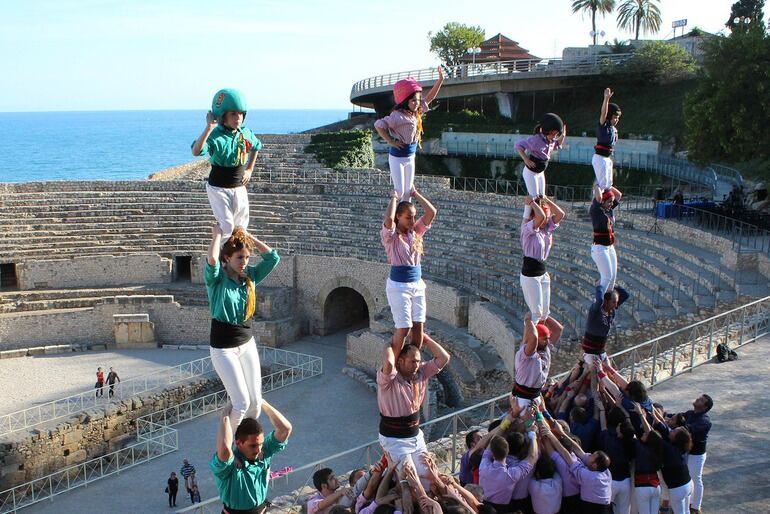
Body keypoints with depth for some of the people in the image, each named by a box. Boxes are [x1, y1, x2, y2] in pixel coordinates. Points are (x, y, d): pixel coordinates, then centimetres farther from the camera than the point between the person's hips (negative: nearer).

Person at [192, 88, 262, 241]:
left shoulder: (246, 133, -3)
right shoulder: (216, 136, -22)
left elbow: (255, 147, 21)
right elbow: (196, 151, -40)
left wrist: (249, 169, 15)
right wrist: (208, 128, -44)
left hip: (239, 187, 6)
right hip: (219, 188, -6)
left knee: (241, 226, 14)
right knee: (226, 226, -9)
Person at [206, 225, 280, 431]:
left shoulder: (249, 276, 1)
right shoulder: (217, 279, -14)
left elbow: (273, 257, -5)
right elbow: (212, 260, -35)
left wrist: (247, 237, -4)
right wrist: (217, 234, -20)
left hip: (247, 344, 6)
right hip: (223, 348, -5)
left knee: (255, 401, 7)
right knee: (242, 402, -7)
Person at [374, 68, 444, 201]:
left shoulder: (417, 112, 0)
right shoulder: (398, 116, -23)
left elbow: (429, 97, 11)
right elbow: (378, 125, -26)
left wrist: (440, 80, 6)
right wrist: (390, 141, -21)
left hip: (411, 157, 8)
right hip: (397, 158, -8)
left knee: (408, 190, 14)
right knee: (399, 191, -6)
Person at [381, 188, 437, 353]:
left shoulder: (416, 231, 7)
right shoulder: (390, 235, -10)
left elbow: (432, 212, -2)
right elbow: (388, 218, -32)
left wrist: (416, 194, 0)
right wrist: (394, 198, -17)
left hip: (417, 284, 6)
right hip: (398, 285, -6)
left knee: (418, 327, 6)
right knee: (403, 328, -6)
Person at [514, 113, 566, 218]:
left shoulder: (551, 140, -5)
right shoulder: (536, 140, -28)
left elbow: (556, 146, 19)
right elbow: (518, 145, -23)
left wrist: (562, 137, -1)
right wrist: (526, 160, -26)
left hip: (540, 172, 8)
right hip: (530, 172, -8)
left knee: (541, 196, 14)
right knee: (533, 196, -5)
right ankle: (525, 220, 6)